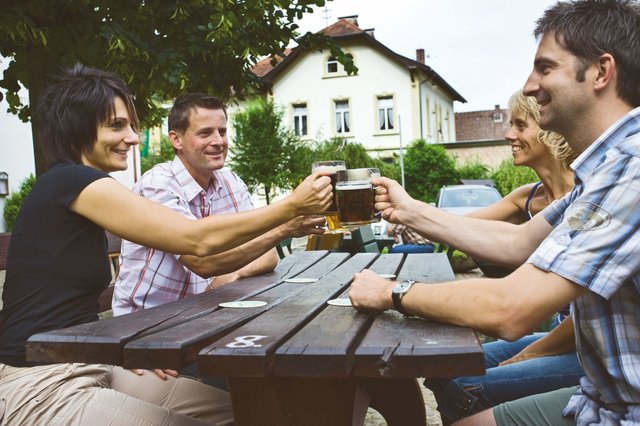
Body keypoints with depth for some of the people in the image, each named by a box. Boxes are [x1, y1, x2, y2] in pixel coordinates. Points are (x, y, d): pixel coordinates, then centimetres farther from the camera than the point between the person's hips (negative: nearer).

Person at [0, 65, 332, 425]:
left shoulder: (77, 187, 13)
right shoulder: (70, 180, -16)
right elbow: (198, 239, -20)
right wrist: (292, 206, -15)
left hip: (89, 369, 9)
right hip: (42, 388, -9)